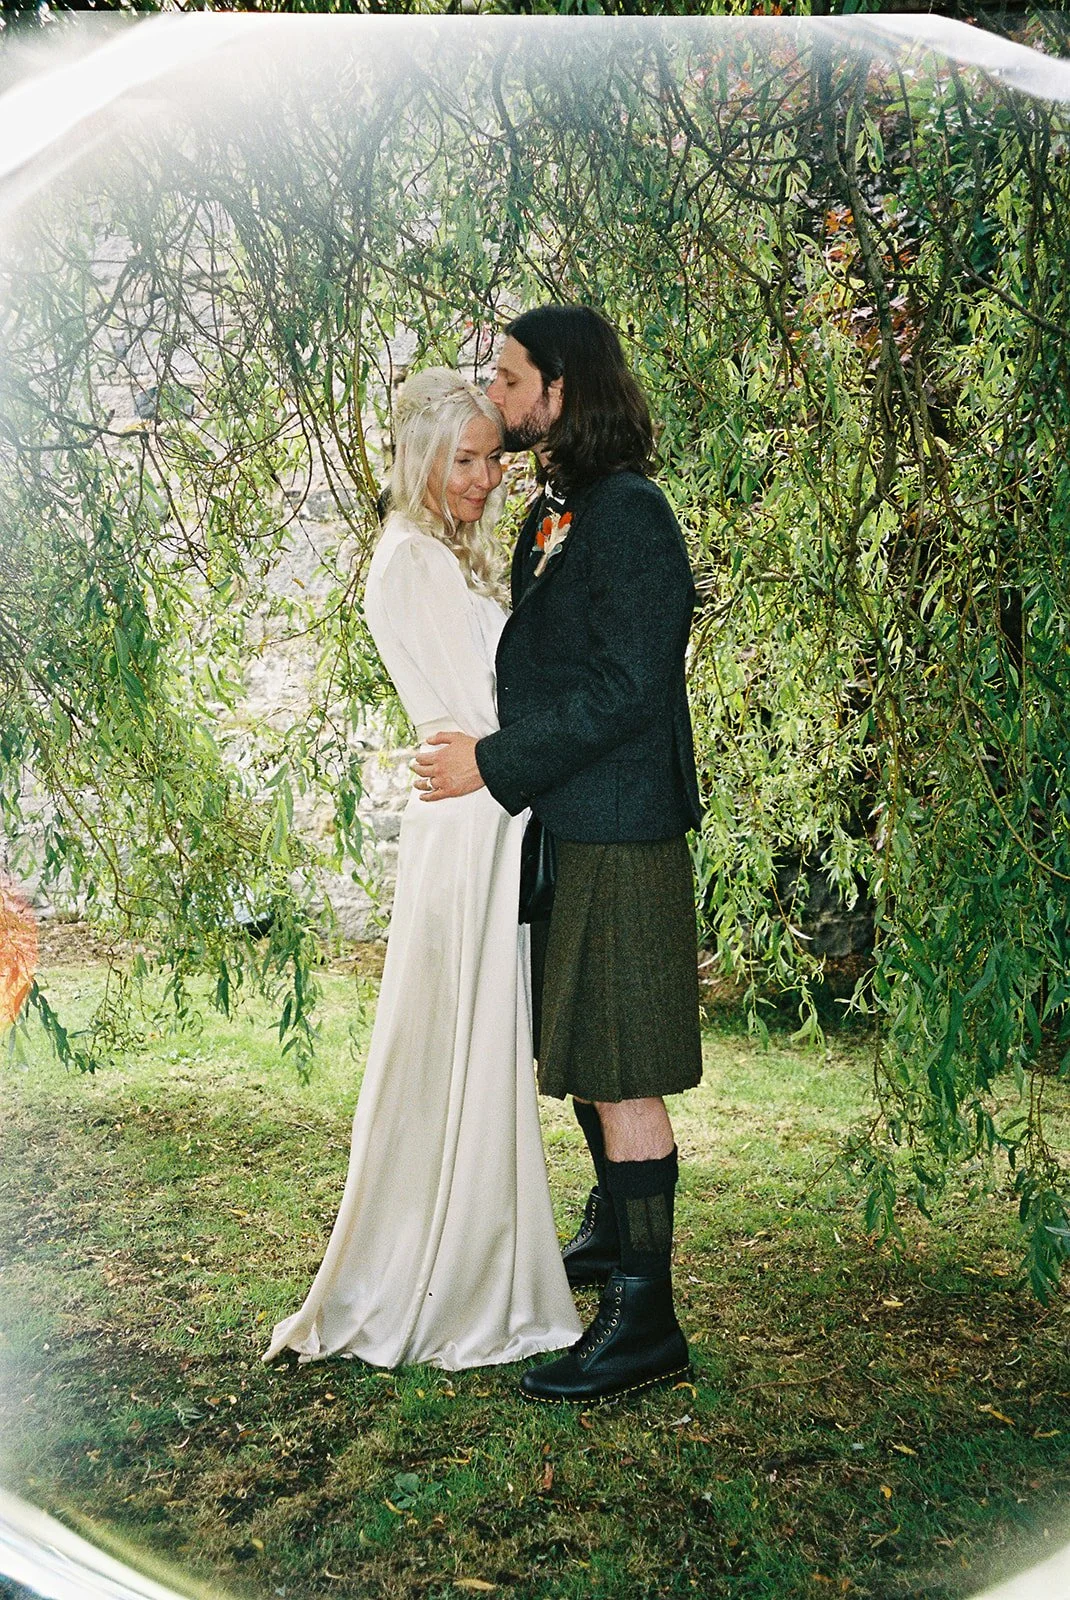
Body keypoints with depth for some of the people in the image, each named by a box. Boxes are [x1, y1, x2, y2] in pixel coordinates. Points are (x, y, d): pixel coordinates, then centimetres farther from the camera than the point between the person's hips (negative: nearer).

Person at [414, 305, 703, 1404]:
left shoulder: (628, 512, -15)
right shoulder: (553, 512, 15)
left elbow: (627, 687, -21)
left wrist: (494, 764, -18)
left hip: (619, 835, -10)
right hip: (563, 826, 10)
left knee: (620, 1072, -4)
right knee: (581, 1056, 21)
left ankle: (646, 1320, 7)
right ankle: (611, 1236, 40)